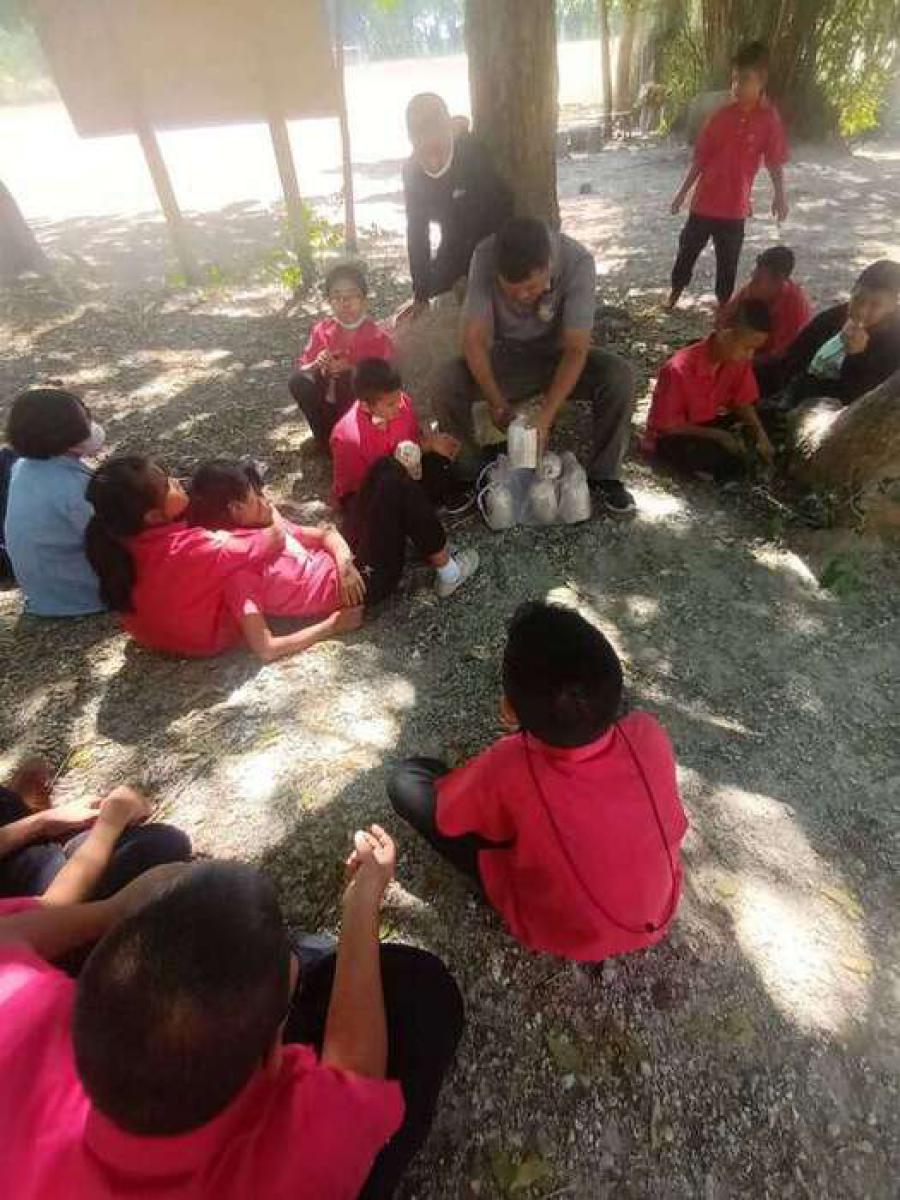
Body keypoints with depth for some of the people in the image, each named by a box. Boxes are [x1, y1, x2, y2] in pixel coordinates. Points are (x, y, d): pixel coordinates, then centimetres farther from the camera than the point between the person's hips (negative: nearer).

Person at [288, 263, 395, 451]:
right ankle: (326, 437, -4)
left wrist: (352, 370, -26)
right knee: (298, 381, -21)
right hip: (330, 402, 4)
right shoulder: (322, 330, -2)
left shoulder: (379, 338, -11)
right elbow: (299, 369, 0)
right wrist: (317, 365, -24)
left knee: (345, 378, -31)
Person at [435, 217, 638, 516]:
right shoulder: (485, 257, -24)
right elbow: (474, 339, -23)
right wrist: (497, 404, -34)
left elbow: (576, 349, -28)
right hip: (506, 354, 1)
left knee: (619, 377, -29)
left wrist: (545, 417, -38)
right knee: (447, 386, -28)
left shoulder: (577, 261, -27)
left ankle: (603, 475, -9)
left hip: (558, 353, 0)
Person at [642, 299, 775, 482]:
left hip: (708, 423, 7)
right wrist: (718, 436, -25)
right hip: (670, 437, -7)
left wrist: (761, 434, -18)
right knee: (732, 462, -29)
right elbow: (668, 426, -22)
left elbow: (744, 404, 0)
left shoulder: (739, 360, -9)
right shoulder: (681, 368, -28)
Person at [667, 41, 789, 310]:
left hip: (735, 206, -1)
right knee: (687, 248, 13)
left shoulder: (769, 121, -6)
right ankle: (675, 291, 34)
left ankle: (724, 304, 23)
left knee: (728, 259, 8)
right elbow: (700, 158, 5)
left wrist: (780, 196, -8)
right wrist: (683, 191, 4)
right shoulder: (722, 115, -2)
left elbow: (775, 163, -1)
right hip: (704, 200, 2)